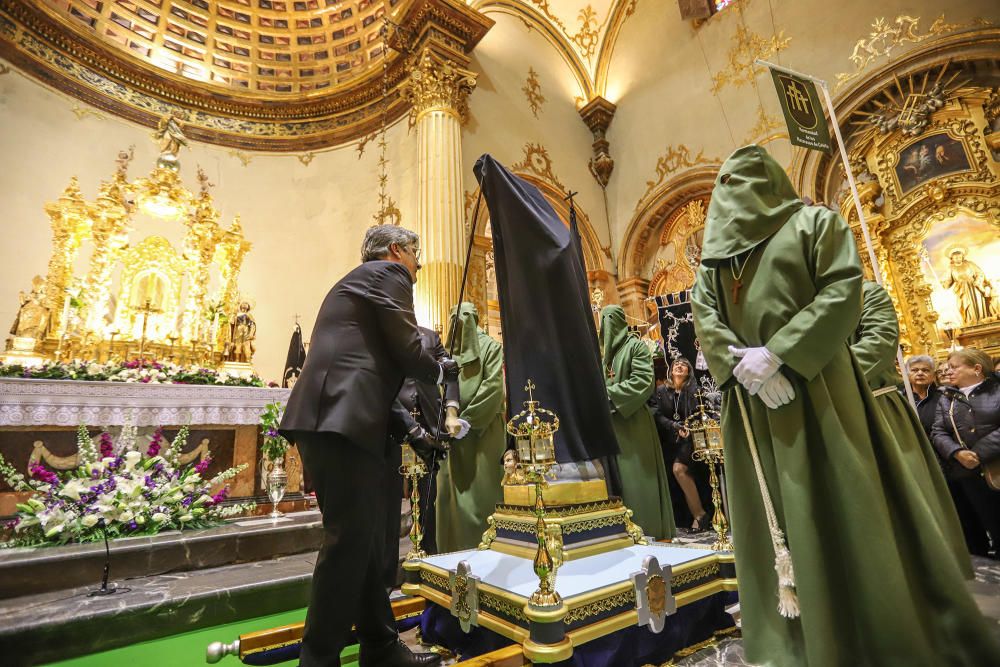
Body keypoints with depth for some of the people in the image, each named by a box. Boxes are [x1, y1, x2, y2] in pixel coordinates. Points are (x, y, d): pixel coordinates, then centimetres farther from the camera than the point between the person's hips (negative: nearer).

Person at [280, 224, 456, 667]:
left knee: (364, 541, 14)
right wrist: (443, 370, 12)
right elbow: (407, 352, -9)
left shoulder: (356, 281, 30)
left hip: (330, 419, 10)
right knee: (349, 542, -3)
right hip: (344, 420, -10)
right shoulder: (388, 273, 2)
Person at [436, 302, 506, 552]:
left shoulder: (489, 347, 0)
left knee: (479, 491, -2)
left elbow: (494, 386, -10)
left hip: (481, 430, -5)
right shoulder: (450, 350, 16)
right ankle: (455, 550, 18)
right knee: (451, 491, 5)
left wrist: (467, 419, -13)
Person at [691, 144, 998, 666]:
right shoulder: (714, 250, 16)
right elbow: (703, 314, 5)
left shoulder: (813, 222, 6)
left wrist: (776, 355, -18)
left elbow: (843, 292, -7)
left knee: (839, 505, -1)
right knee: (770, 512, 7)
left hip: (812, 387, -3)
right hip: (749, 399, 4)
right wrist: (741, 362, -12)